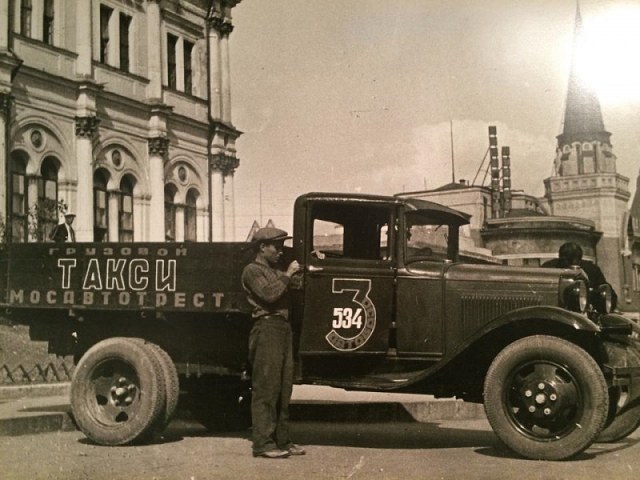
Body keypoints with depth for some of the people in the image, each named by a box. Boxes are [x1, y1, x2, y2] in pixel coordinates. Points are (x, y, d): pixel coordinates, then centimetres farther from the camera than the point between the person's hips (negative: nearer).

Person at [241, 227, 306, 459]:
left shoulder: (275, 272, 25)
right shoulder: (253, 270, -3)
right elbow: (269, 294, -18)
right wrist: (287, 274, -11)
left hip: (283, 329, 9)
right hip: (267, 329, -9)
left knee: (283, 388, 10)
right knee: (266, 388, -8)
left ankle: (281, 440, 16)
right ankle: (263, 443, -5)